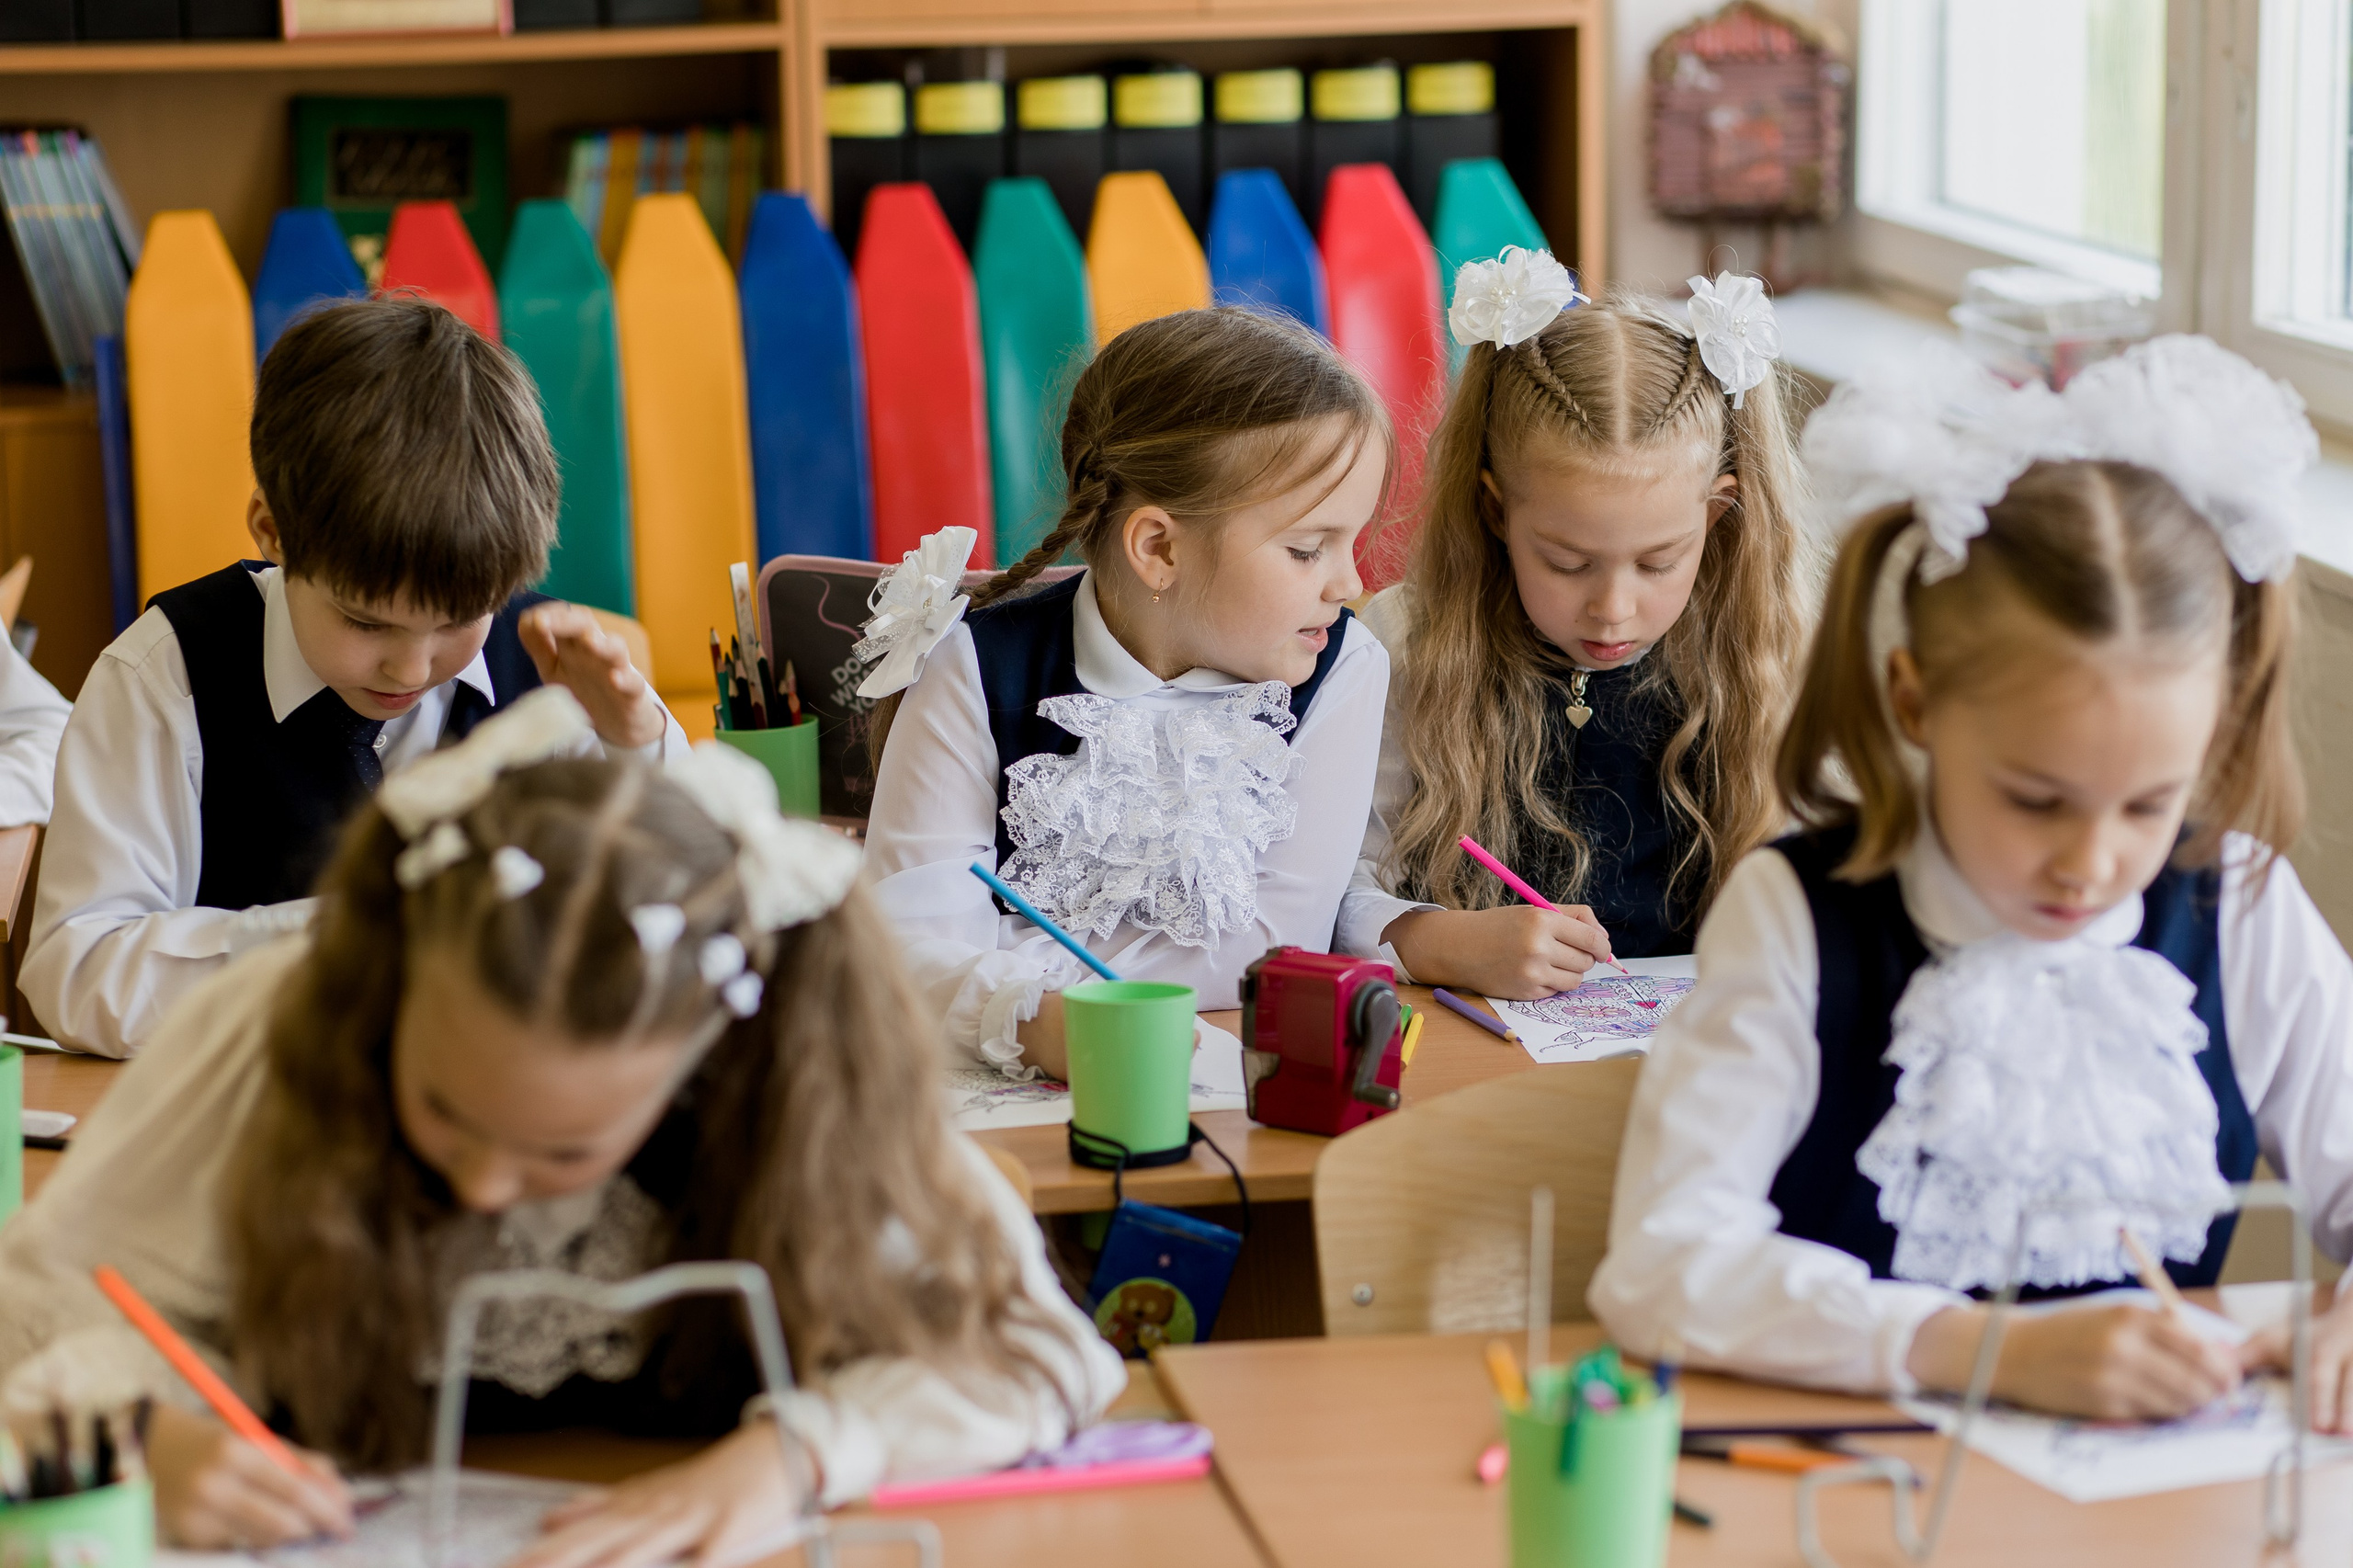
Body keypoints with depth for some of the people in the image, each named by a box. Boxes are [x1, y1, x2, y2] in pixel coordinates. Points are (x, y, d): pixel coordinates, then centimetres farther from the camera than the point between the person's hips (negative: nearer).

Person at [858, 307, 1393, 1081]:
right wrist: (1028, 1020, -35)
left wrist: (992, 967, -14)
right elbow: (912, 942, -13)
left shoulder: (1340, 671, -3)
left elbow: (1274, 949, -9)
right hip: (1007, 1102, -1)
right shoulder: (981, 672, -6)